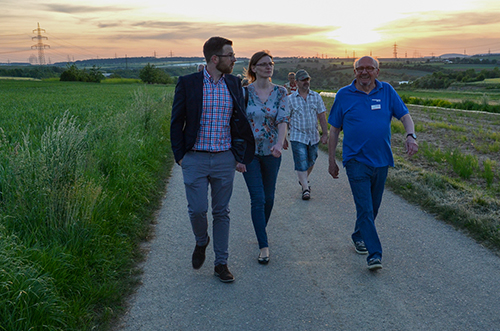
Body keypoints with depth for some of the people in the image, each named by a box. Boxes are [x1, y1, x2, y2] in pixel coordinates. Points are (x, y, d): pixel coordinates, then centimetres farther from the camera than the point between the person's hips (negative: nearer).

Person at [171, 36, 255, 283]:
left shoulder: (234, 84, 6)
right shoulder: (187, 83, -4)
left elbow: (240, 121, 12)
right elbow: (177, 121, 1)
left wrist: (239, 155, 8)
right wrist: (179, 155, -2)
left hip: (224, 159, 3)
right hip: (195, 158, -2)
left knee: (221, 212, 8)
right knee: (197, 209, -6)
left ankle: (221, 263, 19)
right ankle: (201, 241, 27)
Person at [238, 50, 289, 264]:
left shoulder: (280, 92, 1)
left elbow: (283, 119, -11)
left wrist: (279, 143, -29)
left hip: (272, 151, 3)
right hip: (249, 151, -2)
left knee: (269, 197, 13)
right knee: (258, 198, -6)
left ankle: (261, 231, 38)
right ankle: (263, 246, -1)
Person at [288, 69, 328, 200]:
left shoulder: (316, 96, 5)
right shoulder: (291, 99, -1)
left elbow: (321, 116, 6)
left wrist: (325, 133, 1)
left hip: (313, 136, 3)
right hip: (298, 136, -3)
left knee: (311, 161, 14)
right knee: (301, 163, -9)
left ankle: (303, 179, 38)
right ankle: (305, 188, -5)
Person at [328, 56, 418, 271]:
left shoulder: (387, 91, 5)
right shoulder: (344, 95, 0)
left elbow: (405, 116, 5)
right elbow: (334, 130, 5)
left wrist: (411, 136, -17)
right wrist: (331, 160, 5)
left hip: (381, 160, 3)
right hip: (356, 160, -3)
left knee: (373, 206, 16)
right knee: (364, 208, -11)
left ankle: (359, 237, 38)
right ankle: (374, 253, -8)